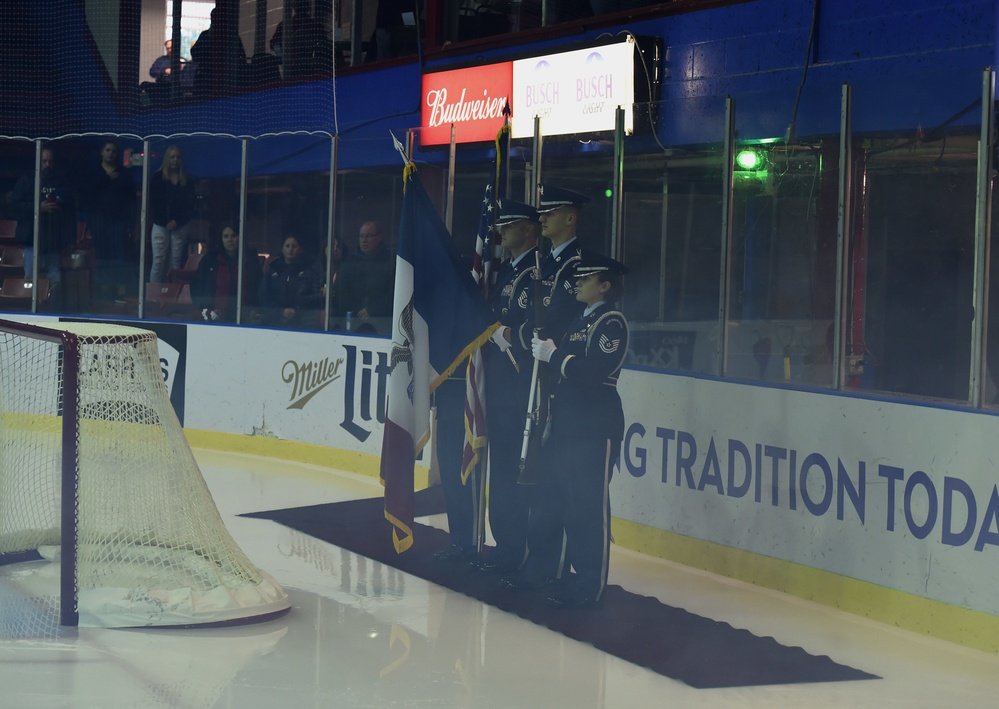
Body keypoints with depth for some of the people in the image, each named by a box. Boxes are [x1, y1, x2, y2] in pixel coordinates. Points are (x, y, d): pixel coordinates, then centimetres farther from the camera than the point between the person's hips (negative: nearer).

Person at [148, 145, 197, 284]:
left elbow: (191, 204, 4)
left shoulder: (187, 180, 6)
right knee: (158, 261, -7)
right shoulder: (158, 178, 2)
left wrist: (177, 221, -7)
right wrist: (165, 222, -8)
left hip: (180, 226, 1)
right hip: (161, 225, -1)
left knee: (176, 262, 0)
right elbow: (152, 202, -1)